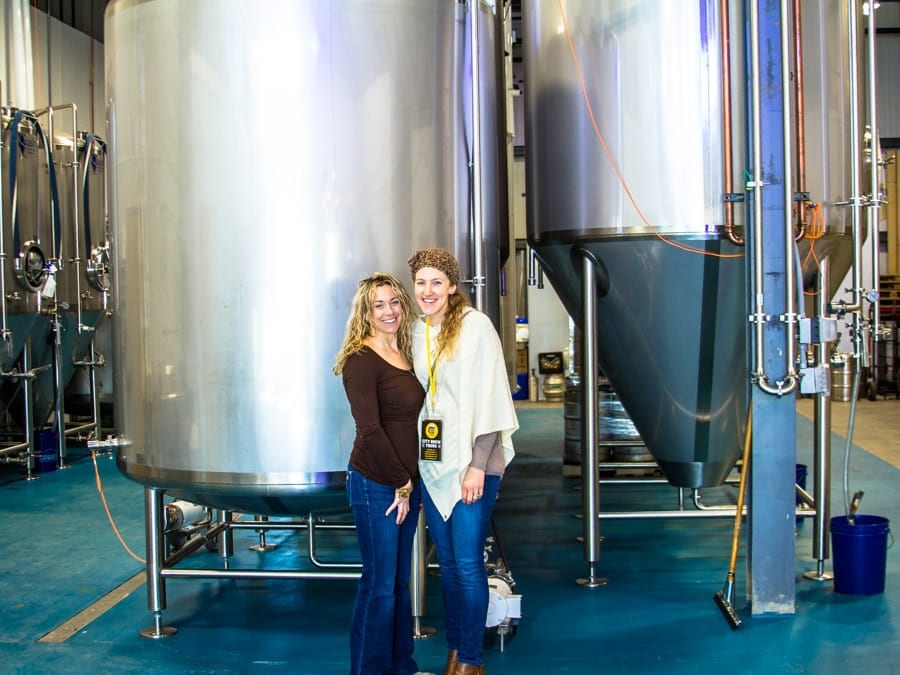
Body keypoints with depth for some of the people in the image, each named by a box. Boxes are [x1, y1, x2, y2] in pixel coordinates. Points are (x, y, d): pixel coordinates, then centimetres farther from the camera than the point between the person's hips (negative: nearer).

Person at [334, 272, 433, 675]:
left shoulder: (404, 355, 10)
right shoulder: (361, 359, -14)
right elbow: (370, 430, -18)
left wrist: (412, 482, 7)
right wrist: (400, 483, -13)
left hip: (407, 482, 7)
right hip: (375, 485, -7)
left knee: (401, 580, 16)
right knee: (380, 582, 1)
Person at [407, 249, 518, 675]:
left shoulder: (475, 325, -9)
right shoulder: (418, 332, 9)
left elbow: (489, 399, -13)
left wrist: (477, 466, -16)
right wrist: (416, 457, 7)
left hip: (472, 463, -6)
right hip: (432, 463, 6)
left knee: (468, 564, -2)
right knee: (446, 562, 12)